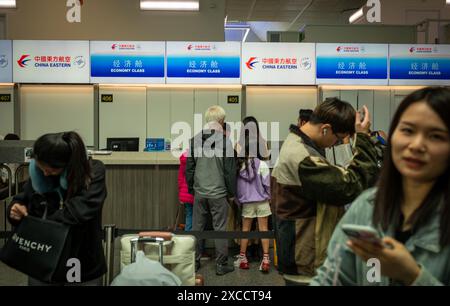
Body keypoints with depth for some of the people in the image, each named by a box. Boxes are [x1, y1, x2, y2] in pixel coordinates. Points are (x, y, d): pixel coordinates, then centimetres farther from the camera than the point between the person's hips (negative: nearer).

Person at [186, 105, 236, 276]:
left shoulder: (195, 140, 1)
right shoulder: (225, 140, -11)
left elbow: (189, 168, 5)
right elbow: (230, 170, -8)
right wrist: (231, 193, 2)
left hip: (199, 192, 4)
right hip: (218, 193, -4)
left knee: (197, 227, 13)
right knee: (220, 229, 5)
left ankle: (194, 261, 22)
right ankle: (221, 265, 11)